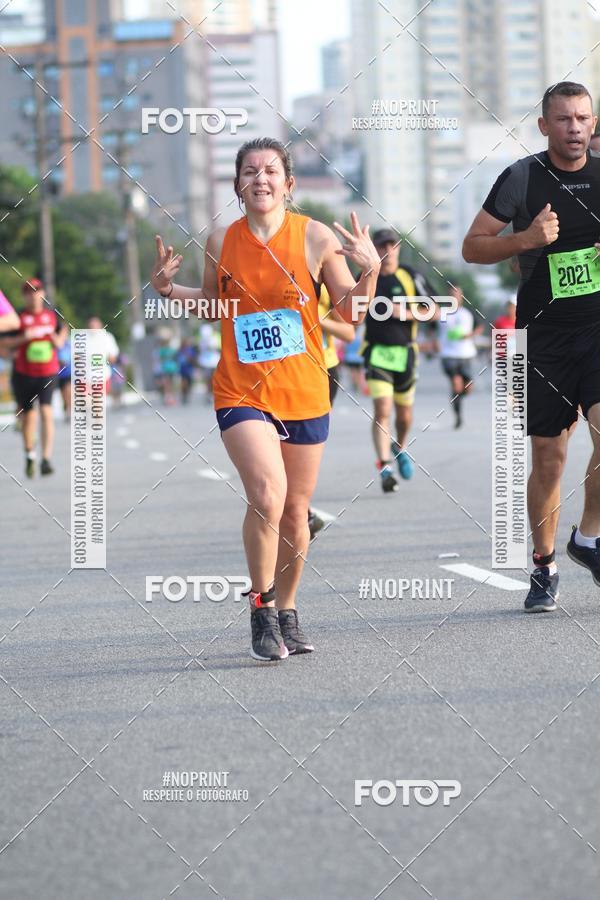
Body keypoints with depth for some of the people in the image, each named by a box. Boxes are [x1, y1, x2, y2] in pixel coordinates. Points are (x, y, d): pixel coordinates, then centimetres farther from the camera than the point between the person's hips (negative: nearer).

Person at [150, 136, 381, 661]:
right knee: (266, 495, -21)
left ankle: (287, 613, 29)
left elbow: (351, 313, 0)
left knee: (295, 511, 9)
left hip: (304, 394, 1)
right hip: (242, 392, -1)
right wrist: (169, 289, 3)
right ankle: (261, 608, -5)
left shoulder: (315, 237, -4)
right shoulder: (222, 242, 1)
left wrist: (370, 272, -17)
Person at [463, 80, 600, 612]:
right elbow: (472, 248, 3)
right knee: (548, 455, 3)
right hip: (546, 334, -1)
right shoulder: (521, 178, 0)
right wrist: (525, 239, -14)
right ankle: (544, 568, 17)